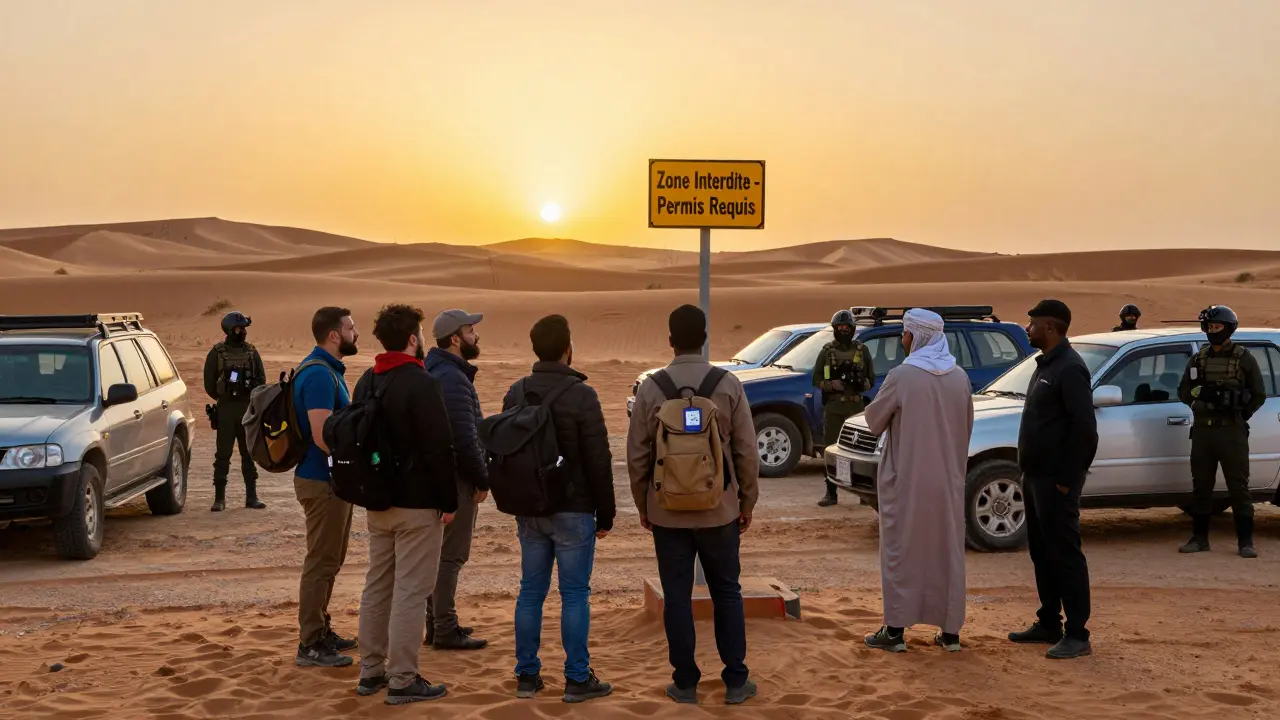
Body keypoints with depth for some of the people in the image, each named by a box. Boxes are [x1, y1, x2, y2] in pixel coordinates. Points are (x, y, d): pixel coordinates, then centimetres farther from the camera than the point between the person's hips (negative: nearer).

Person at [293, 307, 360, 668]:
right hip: (323, 482, -10)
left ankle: (321, 631, 28)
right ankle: (311, 644, 3)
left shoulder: (328, 370, 12)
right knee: (321, 562, -4)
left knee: (329, 560, 18)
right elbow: (322, 436, -26)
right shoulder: (319, 375, -20)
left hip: (332, 479, 10)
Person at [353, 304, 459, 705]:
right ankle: (403, 681, 1)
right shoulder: (421, 384, -17)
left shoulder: (367, 382, 10)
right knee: (410, 592, -3)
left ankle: (371, 671, 22)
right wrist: (449, 501, -11)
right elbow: (439, 449, -19)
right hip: (417, 505, -8)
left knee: (377, 586, 15)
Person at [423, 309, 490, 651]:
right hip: (456, 479, -11)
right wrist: (483, 481, -13)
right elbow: (464, 437, -23)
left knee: (441, 553, 16)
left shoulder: (437, 372, 14)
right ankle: (445, 630, 0)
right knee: (450, 555, -5)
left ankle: (437, 623, 25)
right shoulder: (452, 378, -19)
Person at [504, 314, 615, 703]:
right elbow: (598, 461, -12)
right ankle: (578, 679, 4)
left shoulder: (516, 393, 6)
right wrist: (605, 514, -4)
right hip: (572, 510, -6)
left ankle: (527, 676, 15)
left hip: (529, 510, 6)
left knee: (531, 591, 11)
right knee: (575, 594, 0)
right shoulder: (581, 395, -13)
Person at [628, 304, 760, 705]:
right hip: (719, 509, 0)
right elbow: (746, 451, -4)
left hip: (668, 511, 0)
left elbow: (637, 455, -2)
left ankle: (685, 683, 13)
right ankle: (735, 681, 15)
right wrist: (748, 502, 8)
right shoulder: (728, 385, -6)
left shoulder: (651, 388, -6)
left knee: (677, 597, 8)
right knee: (727, 593, 12)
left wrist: (642, 505, 11)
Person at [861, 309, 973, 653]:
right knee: (948, 552, 11)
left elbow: (874, 421, -4)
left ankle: (895, 630, 7)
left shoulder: (901, 376, -15)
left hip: (906, 481, -4)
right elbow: (966, 430, 10)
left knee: (901, 551, 4)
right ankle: (950, 631, 15)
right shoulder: (960, 378, 1)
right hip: (948, 482, 4)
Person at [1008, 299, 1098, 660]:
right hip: (1036, 477, 10)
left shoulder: (1069, 368, -16)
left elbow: (1085, 429, -22)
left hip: (1055, 481, -10)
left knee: (1065, 555, -5)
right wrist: (1029, 473, 14)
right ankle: (1048, 625, 25)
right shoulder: (1045, 364, 15)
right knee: (1041, 553, 15)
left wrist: (1066, 479, -19)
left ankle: (1077, 635, 0)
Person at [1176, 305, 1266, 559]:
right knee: (1201, 486, 8)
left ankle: (1245, 542, 1)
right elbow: (1183, 391, 13)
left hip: (1232, 431, -4)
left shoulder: (1244, 358, 1)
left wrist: (1240, 415, -6)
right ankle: (1199, 538, 15)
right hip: (1202, 430, 4)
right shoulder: (1199, 359, 12)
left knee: (1239, 487, -3)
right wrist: (1201, 393, -6)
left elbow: (1259, 394, 3)